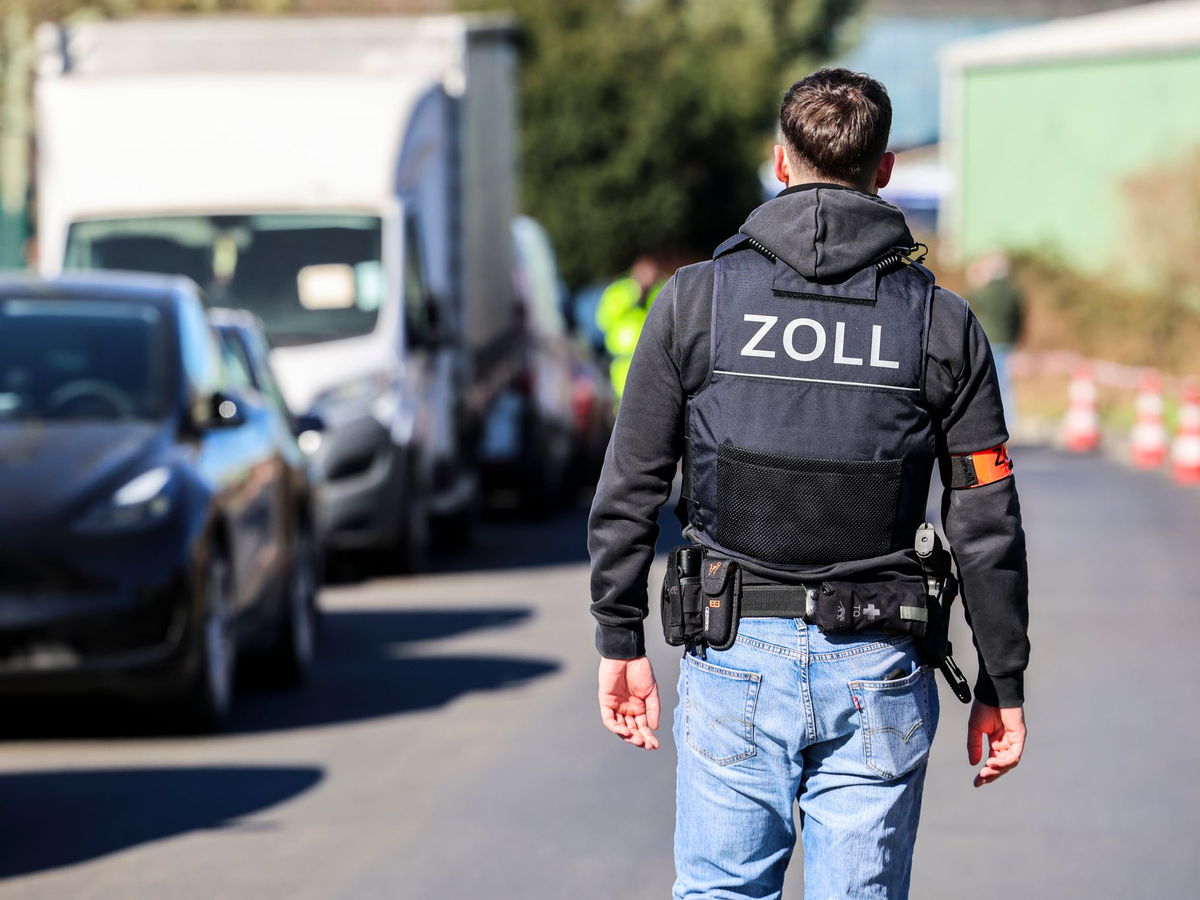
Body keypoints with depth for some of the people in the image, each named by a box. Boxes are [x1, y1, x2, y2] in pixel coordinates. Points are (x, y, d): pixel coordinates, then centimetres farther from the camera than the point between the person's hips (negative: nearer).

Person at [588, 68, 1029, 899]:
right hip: (874, 673, 0)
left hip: (735, 657, 0)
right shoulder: (942, 324, -1)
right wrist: (1002, 686, 8)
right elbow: (987, 526, 0)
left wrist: (621, 642, 11)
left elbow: (628, 493, 1)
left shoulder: (696, 301, -1)